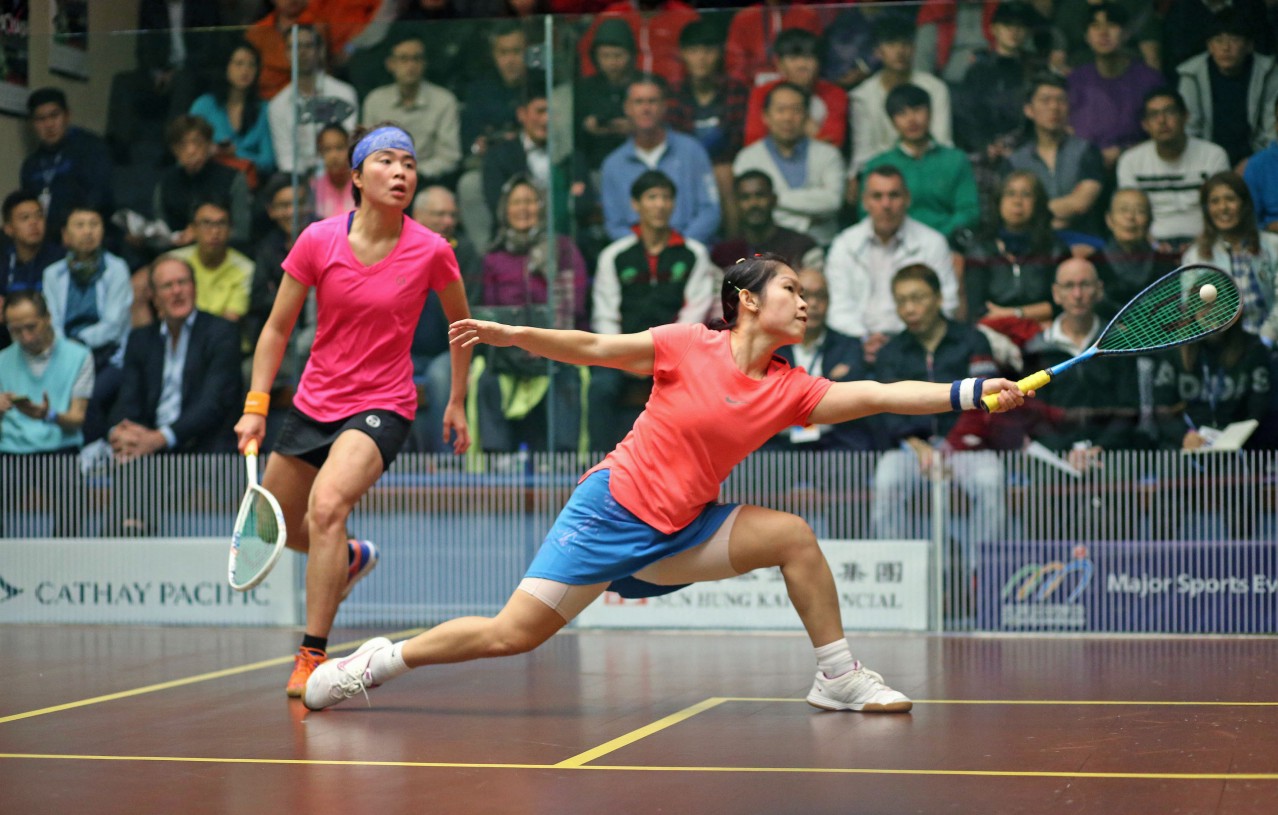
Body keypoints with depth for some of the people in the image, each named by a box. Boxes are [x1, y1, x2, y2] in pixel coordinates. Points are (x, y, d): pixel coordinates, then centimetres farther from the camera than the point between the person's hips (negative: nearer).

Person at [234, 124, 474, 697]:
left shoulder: (431, 251, -11)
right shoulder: (318, 241, -9)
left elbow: (460, 324, 8)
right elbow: (277, 329, 0)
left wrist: (457, 403, 11)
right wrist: (255, 406, -8)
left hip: (382, 407, -4)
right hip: (314, 404, 4)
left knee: (327, 504, -30)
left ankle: (312, 655, -20)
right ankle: (351, 558, 51)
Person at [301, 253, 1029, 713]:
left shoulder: (791, 391, -1)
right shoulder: (689, 347, -11)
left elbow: (876, 395, -9)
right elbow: (596, 349, -4)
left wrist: (971, 393, -17)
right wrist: (507, 334, -10)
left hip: (679, 535, 5)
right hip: (613, 508, -5)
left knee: (793, 536, -11)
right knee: (512, 634, -9)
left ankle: (839, 677, 0)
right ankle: (383, 659, 10)